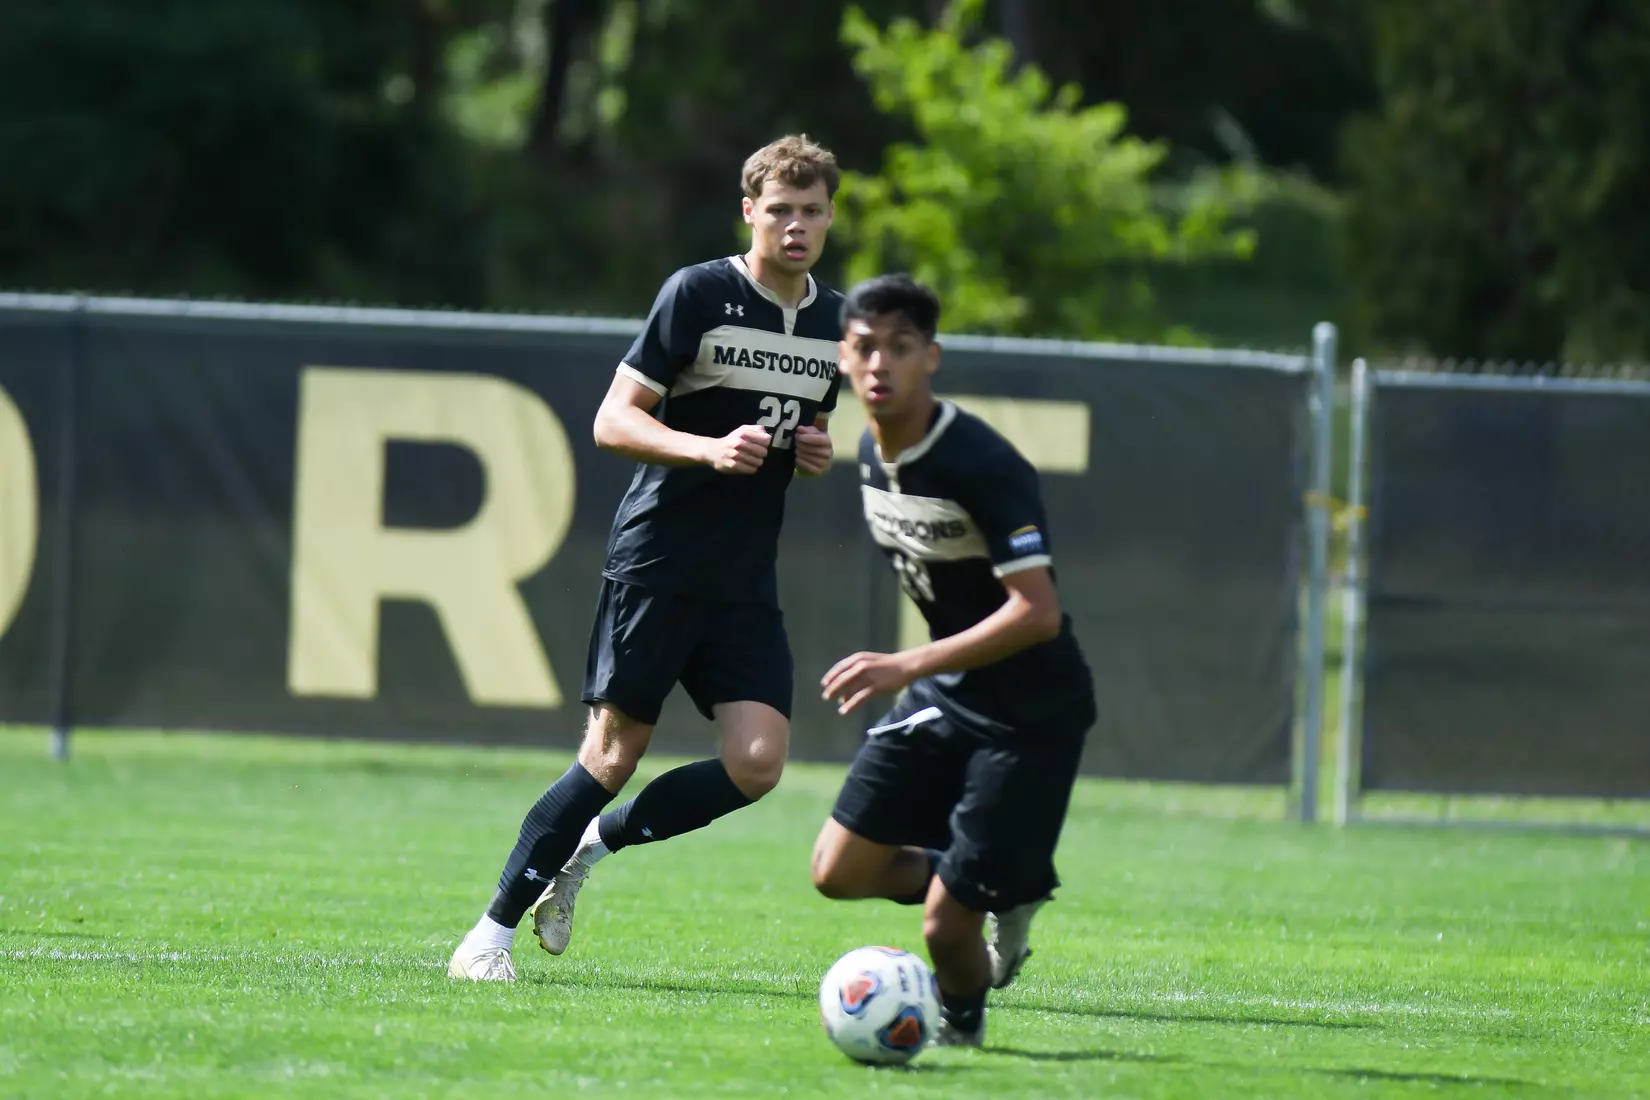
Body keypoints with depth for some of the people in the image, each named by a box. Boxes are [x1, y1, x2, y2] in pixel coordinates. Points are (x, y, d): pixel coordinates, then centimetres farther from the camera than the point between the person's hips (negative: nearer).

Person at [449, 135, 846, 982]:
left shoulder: (833, 323, 11)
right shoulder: (698, 294, -8)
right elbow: (612, 420, -9)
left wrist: (815, 454, 3)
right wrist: (710, 450, -24)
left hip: (746, 583, 5)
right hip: (655, 562, -5)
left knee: (756, 763, -10)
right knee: (614, 754, -7)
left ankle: (595, 845, 12)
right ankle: (492, 933, 5)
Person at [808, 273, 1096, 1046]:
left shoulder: (982, 466, -25)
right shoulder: (873, 454, 2)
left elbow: (1037, 613, -30)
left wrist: (908, 667, -34)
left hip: (1031, 712, -8)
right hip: (944, 693, 8)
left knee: (946, 927, -8)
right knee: (840, 871, 0)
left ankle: (962, 1021, 26)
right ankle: (1000, 895, 23)